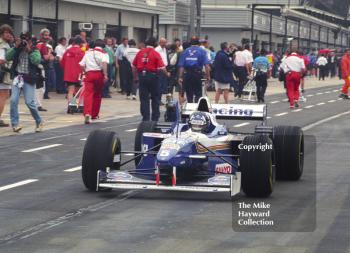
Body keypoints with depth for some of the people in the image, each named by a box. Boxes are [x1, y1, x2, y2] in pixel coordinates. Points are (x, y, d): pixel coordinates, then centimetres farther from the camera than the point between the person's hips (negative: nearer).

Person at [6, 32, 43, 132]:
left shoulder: (35, 51, 3)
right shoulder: (17, 50, 11)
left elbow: (37, 61, -16)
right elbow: (7, 57, -3)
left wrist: (29, 50, -14)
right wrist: (16, 47, -9)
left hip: (29, 79, -3)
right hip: (17, 78, 3)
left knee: (30, 102, -7)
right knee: (13, 100, -10)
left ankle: (39, 122, 13)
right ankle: (14, 124, -4)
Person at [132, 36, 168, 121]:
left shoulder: (140, 52, 3)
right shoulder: (156, 54, -8)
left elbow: (134, 66, 7)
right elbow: (162, 67, -13)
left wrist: (136, 76, 18)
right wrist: (167, 74, 5)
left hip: (142, 76, 3)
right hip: (152, 76, -3)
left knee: (144, 98, 6)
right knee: (155, 98, 12)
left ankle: (145, 118, 4)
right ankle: (155, 117, 14)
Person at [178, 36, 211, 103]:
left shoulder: (185, 51, 9)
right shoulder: (202, 51, 2)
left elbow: (181, 66, 3)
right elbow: (206, 65, -8)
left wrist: (180, 77, 4)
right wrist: (208, 77, -7)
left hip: (187, 74, 3)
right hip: (197, 74, -3)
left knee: (189, 94, 10)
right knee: (198, 94, 3)